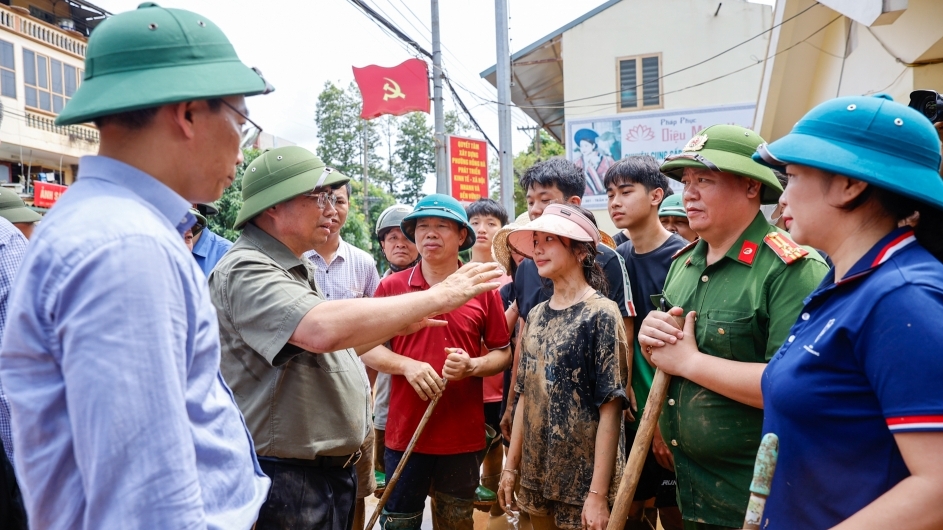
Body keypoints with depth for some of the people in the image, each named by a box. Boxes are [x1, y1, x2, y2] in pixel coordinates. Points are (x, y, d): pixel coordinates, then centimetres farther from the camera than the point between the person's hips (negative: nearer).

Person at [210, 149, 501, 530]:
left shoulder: (294, 268, 13)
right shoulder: (245, 271, -19)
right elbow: (325, 329, -37)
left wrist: (398, 326, 11)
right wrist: (440, 297, -31)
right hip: (288, 480, -9)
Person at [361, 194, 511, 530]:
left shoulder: (483, 289, 1)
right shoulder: (391, 286, 0)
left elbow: (503, 353, 5)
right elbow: (367, 347, 2)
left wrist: (472, 366, -15)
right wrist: (407, 365, -15)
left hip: (464, 436, 1)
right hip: (405, 433, 0)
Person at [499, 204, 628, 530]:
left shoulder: (601, 314, -12)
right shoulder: (537, 315, 6)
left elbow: (610, 408, -16)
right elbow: (526, 395, 10)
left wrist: (598, 493, -18)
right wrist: (512, 465, 9)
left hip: (583, 479, -6)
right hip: (536, 474, 6)